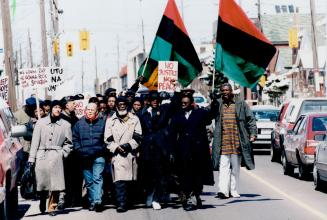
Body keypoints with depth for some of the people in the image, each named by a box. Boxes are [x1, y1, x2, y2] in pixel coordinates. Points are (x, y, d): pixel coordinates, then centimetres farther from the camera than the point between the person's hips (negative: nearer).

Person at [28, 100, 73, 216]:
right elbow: (35, 141, 6)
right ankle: (42, 205, 18)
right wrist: (32, 157, 1)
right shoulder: (41, 122, 8)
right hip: (41, 155, 0)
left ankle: (52, 206, 3)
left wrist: (63, 153, -1)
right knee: (42, 181, -1)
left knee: (55, 183, -8)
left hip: (56, 156, 0)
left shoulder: (65, 125, 8)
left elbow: (69, 143, 14)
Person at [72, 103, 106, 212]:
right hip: (84, 157, 3)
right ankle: (92, 202, 15)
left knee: (97, 178, -14)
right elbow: (75, 138, 10)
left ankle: (97, 201, -22)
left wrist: (102, 149, -1)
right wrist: (79, 150, -2)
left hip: (98, 156, -3)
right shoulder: (79, 124, 7)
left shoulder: (102, 123, 3)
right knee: (88, 181, 8)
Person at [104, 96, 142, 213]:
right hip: (117, 155, -1)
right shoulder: (110, 121, 14)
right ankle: (121, 203, -18)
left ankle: (123, 202, 12)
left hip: (130, 154, 1)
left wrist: (129, 145, -11)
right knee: (120, 180, -14)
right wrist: (116, 147, -10)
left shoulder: (134, 119, 14)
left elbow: (138, 137, 5)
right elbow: (108, 139, 7)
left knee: (128, 180, 2)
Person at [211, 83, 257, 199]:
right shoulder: (217, 104, 9)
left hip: (237, 141, 0)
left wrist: (253, 133, -1)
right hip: (222, 141, 0)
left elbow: (250, 119, 8)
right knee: (223, 166, -8)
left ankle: (234, 190, 14)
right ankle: (223, 190, -14)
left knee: (235, 167, 7)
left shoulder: (241, 104, 6)